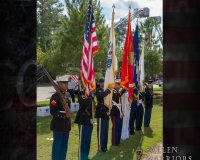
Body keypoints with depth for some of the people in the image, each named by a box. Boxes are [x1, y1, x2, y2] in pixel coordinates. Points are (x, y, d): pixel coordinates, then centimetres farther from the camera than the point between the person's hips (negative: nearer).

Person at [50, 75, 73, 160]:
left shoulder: (65, 95, 10)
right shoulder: (55, 96, -15)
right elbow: (53, 112, -20)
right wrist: (65, 115, -26)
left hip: (66, 124, 8)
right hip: (58, 125, -8)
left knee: (64, 145, 15)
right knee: (57, 145, 1)